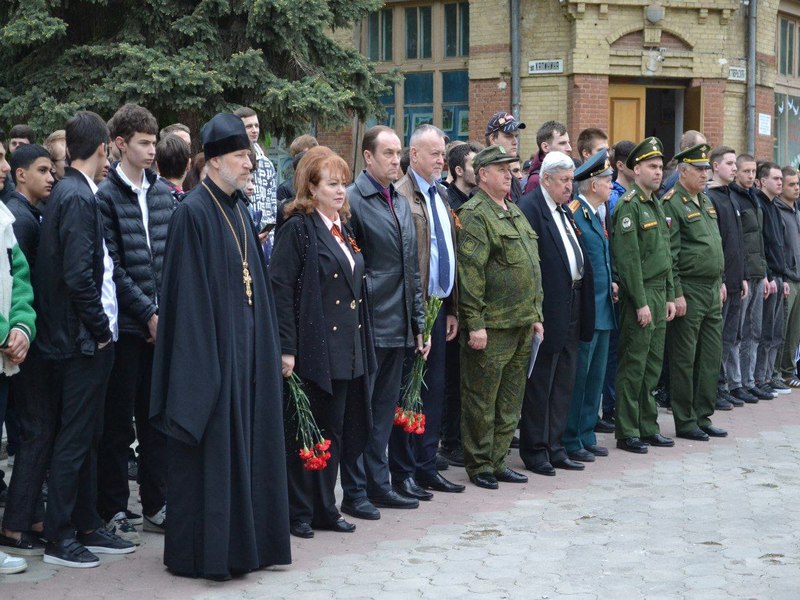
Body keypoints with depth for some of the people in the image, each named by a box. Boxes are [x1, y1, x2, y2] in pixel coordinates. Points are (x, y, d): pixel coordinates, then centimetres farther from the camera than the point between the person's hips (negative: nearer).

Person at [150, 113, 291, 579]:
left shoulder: (240, 208, 11)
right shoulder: (193, 212, -13)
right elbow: (188, 293, -16)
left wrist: (269, 344, 13)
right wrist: (201, 358, -19)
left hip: (249, 346, 8)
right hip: (213, 346, -8)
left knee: (247, 440, 12)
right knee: (212, 447, -2)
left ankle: (247, 539, 22)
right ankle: (204, 550, 7)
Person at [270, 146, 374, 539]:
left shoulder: (343, 228, 15)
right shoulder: (298, 228, -9)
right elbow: (281, 289, -14)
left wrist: (361, 345, 17)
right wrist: (286, 349, -20)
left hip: (346, 351, 8)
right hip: (312, 350, -8)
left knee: (334, 432, 12)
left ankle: (324, 508, 21)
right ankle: (298, 512, 9)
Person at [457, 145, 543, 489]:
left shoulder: (515, 211, 17)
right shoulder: (474, 214, -11)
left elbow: (533, 267, 22)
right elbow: (470, 273, -16)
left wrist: (536, 314, 18)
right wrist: (475, 323, -19)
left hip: (522, 324, 8)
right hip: (491, 327, -8)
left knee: (510, 400, 13)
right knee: (482, 400, 1)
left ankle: (498, 461, 22)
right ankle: (479, 466, 10)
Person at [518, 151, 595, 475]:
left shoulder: (565, 210, 15)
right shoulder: (529, 207, -14)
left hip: (571, 308, 9)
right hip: (548, 308, -9)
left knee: (563, 382, 14)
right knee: (540, 382, 1)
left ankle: (554, 446, 22)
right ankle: (534, 450, 11)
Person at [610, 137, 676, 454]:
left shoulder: (656, 205, 16)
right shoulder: (628, 205, -12)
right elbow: (628, 258, -17)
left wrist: (669, 296, 16)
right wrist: (641, 303, -19)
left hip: (659, 294, 9)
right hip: (639, 295, -9)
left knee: (652, 364, 13)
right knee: (633, 365, -4)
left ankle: (647, 427, 20)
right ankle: (627, 433, 2)